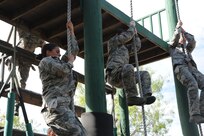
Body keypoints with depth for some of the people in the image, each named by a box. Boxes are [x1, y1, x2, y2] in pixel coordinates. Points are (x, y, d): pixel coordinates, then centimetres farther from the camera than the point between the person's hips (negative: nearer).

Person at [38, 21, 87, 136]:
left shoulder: (59, 63, 31)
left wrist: (71, 31, 39)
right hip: (56, 106, -9)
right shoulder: (45, 61, 7)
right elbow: (64, 71, -10)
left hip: (67, 107, 9)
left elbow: (74, 50, 38)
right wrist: (70, 61, 10)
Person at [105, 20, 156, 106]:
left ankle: (146, 96, -18)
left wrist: (135, 34, 28)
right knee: (128, 67, -38)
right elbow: (127, 36, -2)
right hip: (113, 73, -9)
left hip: (121, 78, 9)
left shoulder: (125, 47, 34)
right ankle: (132, 97, -37)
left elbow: (137, 46, 32)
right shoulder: (112, 40, 12)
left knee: (145, 74, 8)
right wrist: (132, 26, 13)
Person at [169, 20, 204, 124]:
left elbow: (192, 41, 24)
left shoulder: (187, 49, 41)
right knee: (193, 85, -34)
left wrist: (184, 31, 33)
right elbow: (175, 37, 14)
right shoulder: (173, 47, 31)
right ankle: (194, 115, -43)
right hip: (180, 67, -5)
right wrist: (178, 27, 28)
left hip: (192, 68, 5)